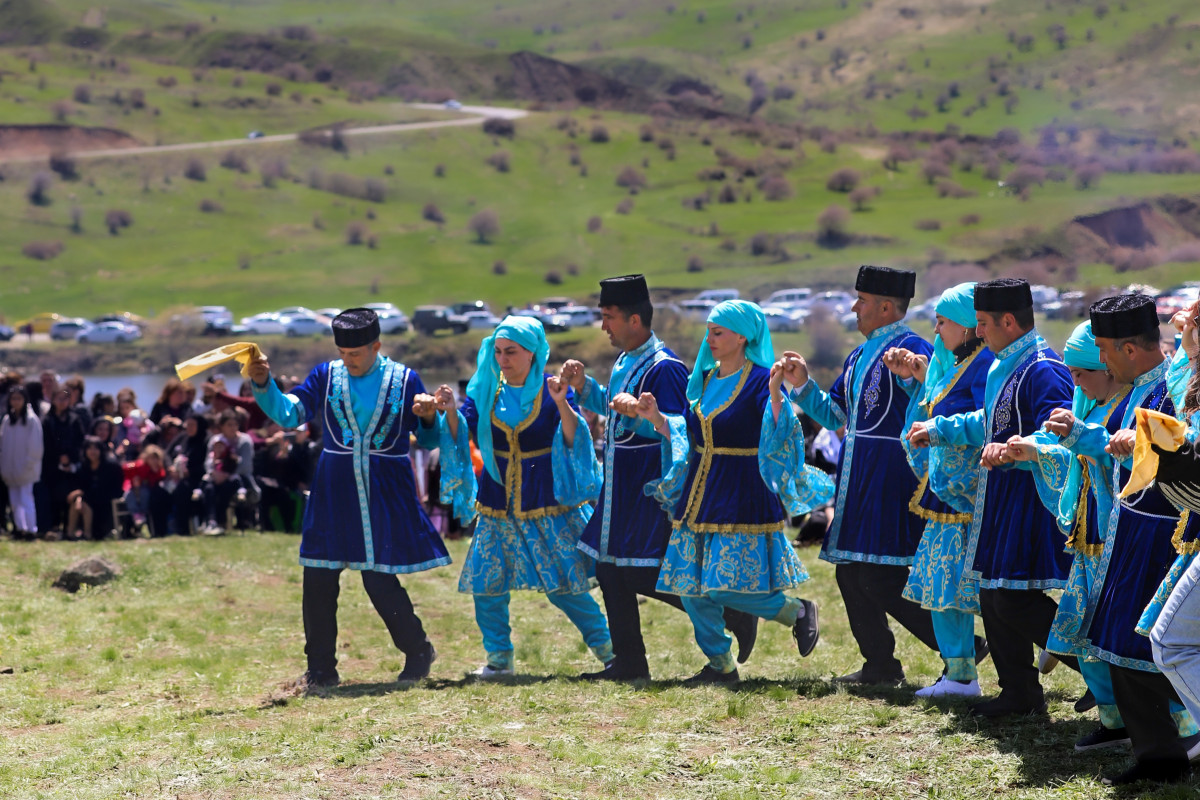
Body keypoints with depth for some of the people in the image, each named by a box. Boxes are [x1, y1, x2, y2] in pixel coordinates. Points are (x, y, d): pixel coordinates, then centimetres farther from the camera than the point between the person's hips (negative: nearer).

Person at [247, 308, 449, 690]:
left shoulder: (404, 380, 0)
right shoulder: (327, 375, 4)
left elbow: (428, 440, 6)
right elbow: (289, 412, -7)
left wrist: (430, 419, -16)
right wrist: (264, 384, -23)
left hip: (384, 494, -3)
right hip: (335, 493, 3)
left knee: (380, 580, -6)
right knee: (318, 579, 1)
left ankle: (418, 652, 17)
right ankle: (321, 669, 14)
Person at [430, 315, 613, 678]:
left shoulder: (553, 390, -6)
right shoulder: (485, 389, 3)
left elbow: (573, 440, -15)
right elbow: (461, 432, -6)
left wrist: (561, 404, -30)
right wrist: (450, 410, -26)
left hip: (547, 502, -3)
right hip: (498, 503, 4)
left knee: (564, 586, -4)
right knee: (486, 582, -2)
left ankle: (607, 649, 12)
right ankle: (499, 657, 12)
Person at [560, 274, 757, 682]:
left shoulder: (664, 368, -17)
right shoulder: (624, 362, 12)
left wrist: (639, 414, -33)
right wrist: (583, 386, 12)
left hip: (649, 491, -9)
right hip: (620, 491, 9)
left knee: (643, 577, -10)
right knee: (611, 572, 10)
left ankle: (735, 617, 2)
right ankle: (629, 663, 17)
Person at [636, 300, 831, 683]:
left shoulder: (760, 380, -10)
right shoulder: (703, 379, 11)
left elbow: (779, 437, -21)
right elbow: (686, 436, 17)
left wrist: (775, 394, -34)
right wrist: (656, 418, 4)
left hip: (742, 497, -7)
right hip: (700, 494, 7)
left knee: (728, 587, -13)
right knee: (692, 587, 6)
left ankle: (798, 611, 11)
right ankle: (721, 663, 19)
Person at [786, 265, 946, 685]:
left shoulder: (911, 349, -11)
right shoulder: (860, 356, 18)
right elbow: (837, 416, 24)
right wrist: (804, 385, 11)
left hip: (891, 478, -10)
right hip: (858, 481, 10)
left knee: (880, 578, -12)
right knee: (851, 573, 11)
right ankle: (880, 665, 20)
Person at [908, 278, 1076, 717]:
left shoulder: (1042, 370, -18)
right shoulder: (1004, 366, 14)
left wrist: (1013, 451, -39)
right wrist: (937, 430, 33)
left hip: (1029, 499, -10)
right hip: (1001, 499, 10)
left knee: (1015, 599, -12)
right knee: (993, 595, 13)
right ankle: (1019, 692, 22)